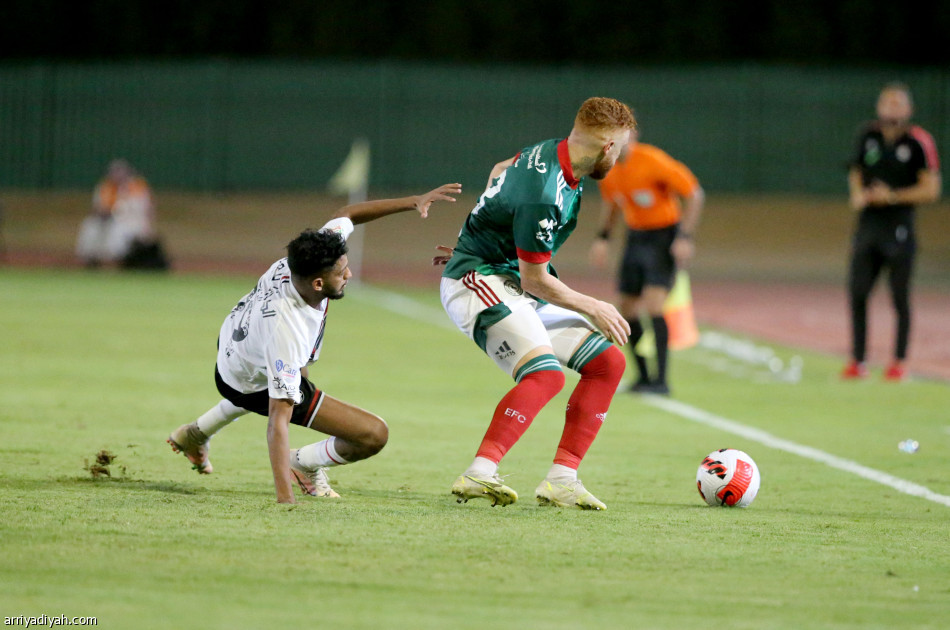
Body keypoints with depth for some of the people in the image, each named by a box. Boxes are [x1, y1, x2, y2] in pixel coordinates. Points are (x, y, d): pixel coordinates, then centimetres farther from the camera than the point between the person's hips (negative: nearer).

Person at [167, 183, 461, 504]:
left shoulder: (296, 262, -28)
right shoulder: (286, 331, -44)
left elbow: (345, 215, -8)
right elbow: (278, 418, -44)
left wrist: (413, 202, -13)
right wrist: (285, 498, -47)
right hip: (255, 389, -8)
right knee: (375, 435, -14)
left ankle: (196, 433, 53)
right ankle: (305, 465, 12)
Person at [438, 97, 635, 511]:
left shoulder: (551, 152, 2)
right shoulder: (545, 196, -27)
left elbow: (500, 170, 25)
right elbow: (535, 280, -19)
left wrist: (485, 233, 37)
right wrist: (593, 308, -5)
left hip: (516, 286, 10)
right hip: (479, 281, -10)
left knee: (608, 361, 2)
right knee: (545, 374, -32)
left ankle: (562, 479, -1)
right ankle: (479, 474, -32)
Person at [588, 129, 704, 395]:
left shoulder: (653, 161, -22)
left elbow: (694, 194, -16)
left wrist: (685, 237, -21)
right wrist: (603, 237, 10)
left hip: (664, 237, -7)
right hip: (635, 237, 7)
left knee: (653, 304, -20)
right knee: (628, 309, 5)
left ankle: (661, 380, -17)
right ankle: (643, 376, 18)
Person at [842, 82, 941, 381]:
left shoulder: (918, 142, -7)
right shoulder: (868, 136, 8)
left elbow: (931, 190, -8)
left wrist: (893, 196, -16)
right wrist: (857, 195, -1)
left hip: (899, 226, -5)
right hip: (868, 223, 5)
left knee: (900, 297, 1)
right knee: (857, 293, 2)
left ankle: (899, 361, 10)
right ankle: (858, 361, 9)